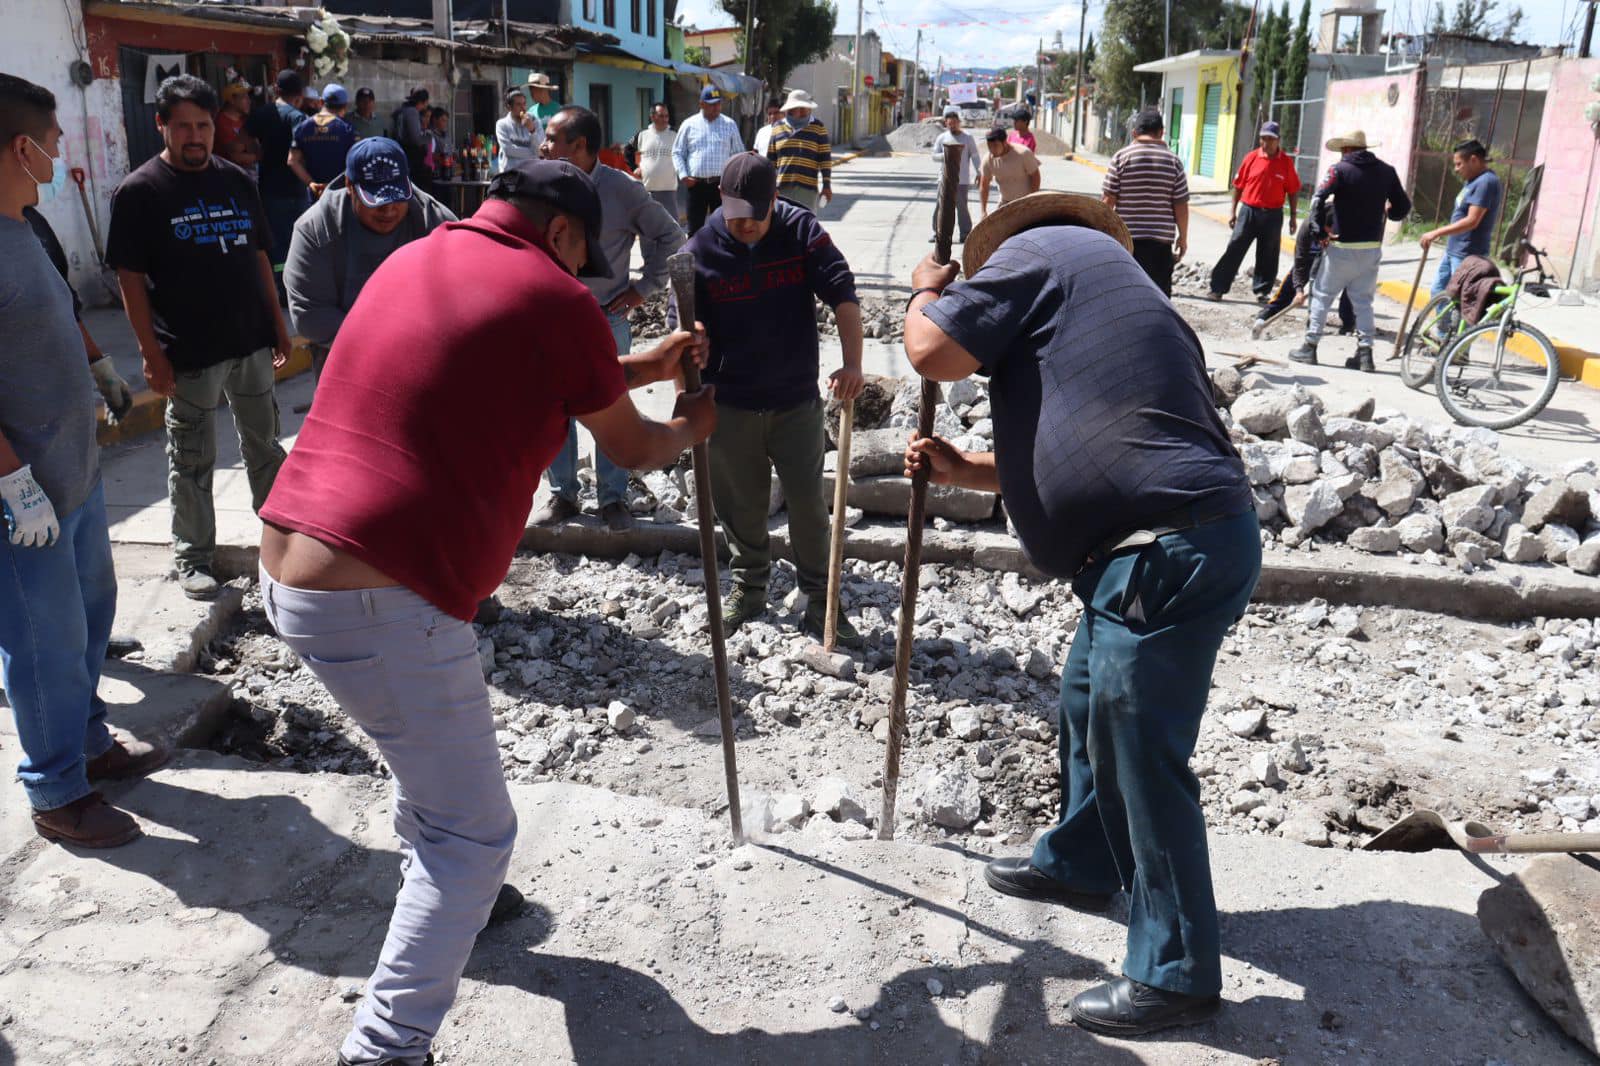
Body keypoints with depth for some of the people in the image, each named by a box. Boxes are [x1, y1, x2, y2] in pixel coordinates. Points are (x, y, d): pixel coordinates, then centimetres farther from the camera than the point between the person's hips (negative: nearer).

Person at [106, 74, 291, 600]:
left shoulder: (237, 181, 9)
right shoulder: (139, 192, -6)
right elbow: (131, 278, -7)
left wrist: (278, 325, 12)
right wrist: (151, 352, -12)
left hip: (253, 343, 5)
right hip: (190, 354, -4)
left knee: (265, 444, 17)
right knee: (193, 460, 5)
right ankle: (194, 558, 17)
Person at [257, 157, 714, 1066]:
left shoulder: (413, 259, 18)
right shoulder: (553, 299, -6)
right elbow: (633, 449, 7)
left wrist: (646, 367, 35)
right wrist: (693, 426, 29)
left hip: (286, 572, 10)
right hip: (382, 605, -10)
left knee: (435, 743, 32)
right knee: (477, 835, 4)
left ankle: (447, 903, 52)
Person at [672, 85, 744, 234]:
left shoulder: (730, 125, 6)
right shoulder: (689, 125, 4)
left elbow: (739, 153, 11)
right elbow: (677, 153, 9)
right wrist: (683, 175, -4)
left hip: (721, 184, 0)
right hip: (696, 184, 0)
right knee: (695, 228, 3)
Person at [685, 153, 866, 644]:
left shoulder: (802, 230, -7)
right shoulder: (700, 251, -8)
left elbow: (842, 294, -12)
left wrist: (852, 364, -25)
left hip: (797, 401, 0)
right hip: (731, 406, 0)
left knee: (808, 504, 4)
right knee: (741, 506, 12)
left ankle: (820, 603, 17)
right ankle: (748, 589, 34)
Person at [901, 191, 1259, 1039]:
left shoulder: (1039, 249, -1)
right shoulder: (1106, 291, 26)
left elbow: (933, 352, -8)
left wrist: (928, 290, 13)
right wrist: (964, 471, 28)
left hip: (1170, 555, -10)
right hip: (1156, 549, 10)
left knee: (1138, 754, 0)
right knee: (1089, 709, 25)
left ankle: (1175, 974, 15)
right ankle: (1079, 864, 47)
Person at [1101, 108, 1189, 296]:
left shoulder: (1121, 158, -3)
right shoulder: (1173, 161, 2)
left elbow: (1108, 200, -5)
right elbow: (1181, 205, 2)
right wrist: (1183, 237, 13)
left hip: (1126, 238, -1)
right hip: (1161, 240, 1)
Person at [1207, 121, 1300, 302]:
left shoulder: (1286, 162, -2)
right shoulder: (1251, 157, -1)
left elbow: (1293, 191, 4)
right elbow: (1238, 185, 6)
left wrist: (1293, 217, 3)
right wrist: (1233, 211, 4)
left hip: (1273, 215, 0)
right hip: (1248, 211, 0)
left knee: (1267, 255, 8)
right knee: (1234, 249, -1)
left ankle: (1262, 291, 20)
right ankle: (1218, 288, 1)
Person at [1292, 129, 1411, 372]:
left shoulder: (1340, 169, -8)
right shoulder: (1387, 171, 6)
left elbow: (1318, 199, -21)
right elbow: (1403, 206, 8)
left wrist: (1319, 231, -13)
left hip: (1343, 246, -4)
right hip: (1373, 248, 4)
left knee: (1322, 295, 8)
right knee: (1363, 300, 12)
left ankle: (1310, 347, 10)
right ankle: (1365, 353, 8)